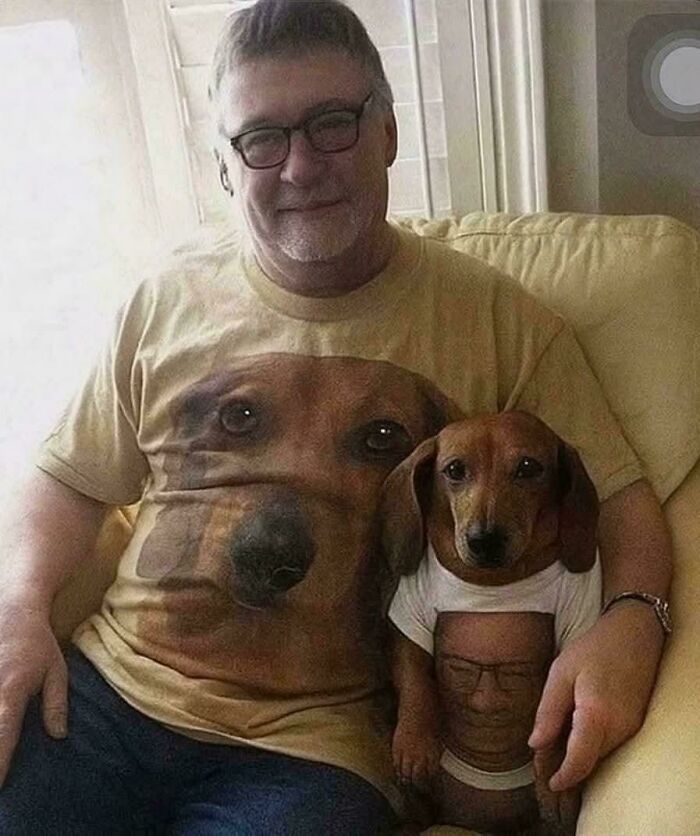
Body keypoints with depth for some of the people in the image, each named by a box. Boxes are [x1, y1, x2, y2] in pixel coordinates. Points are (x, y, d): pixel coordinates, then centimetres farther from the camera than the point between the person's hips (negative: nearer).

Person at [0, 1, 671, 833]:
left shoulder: (498, 321, -1)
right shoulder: (168, 300, 6)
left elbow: (621, 501, 1)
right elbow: (70, 479, 13)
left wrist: (629, 622, -19)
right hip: (108, 687, 3)